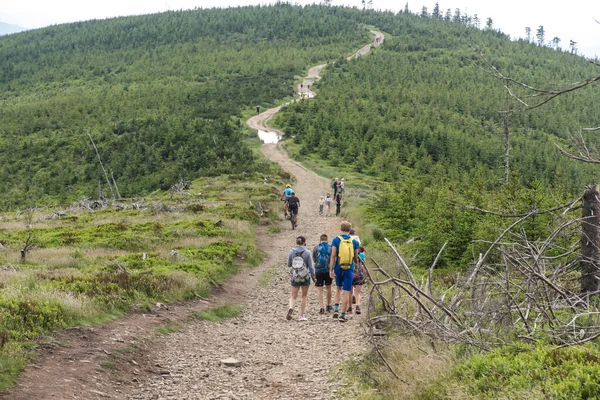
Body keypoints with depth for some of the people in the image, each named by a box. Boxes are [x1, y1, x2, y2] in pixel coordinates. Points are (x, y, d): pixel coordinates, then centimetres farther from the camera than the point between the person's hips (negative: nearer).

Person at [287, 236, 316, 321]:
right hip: (305, 276, -1)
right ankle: (301, 315, 12)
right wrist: (313, 277, 5)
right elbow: (311, 266, -6)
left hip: (294, 276, 1)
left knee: (293, 296, 9)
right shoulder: (307, 253, -8)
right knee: (304, 296, 14)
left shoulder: (291, 252, -3)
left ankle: (291, 307, -22)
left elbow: (289, 264, 5)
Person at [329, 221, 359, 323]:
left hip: (338, 269, 1)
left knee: (338, 288, 23)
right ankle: (343, 315, 0)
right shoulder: (354, 242, 2)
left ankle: (336, 309, 12)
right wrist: (356, 264, 32)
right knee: (346, 292, 1)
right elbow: (356, 257, 10)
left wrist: (331, 269, -7)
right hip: (349, 269, 0)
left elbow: (333, 256, -9)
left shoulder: (336, 240, -3)